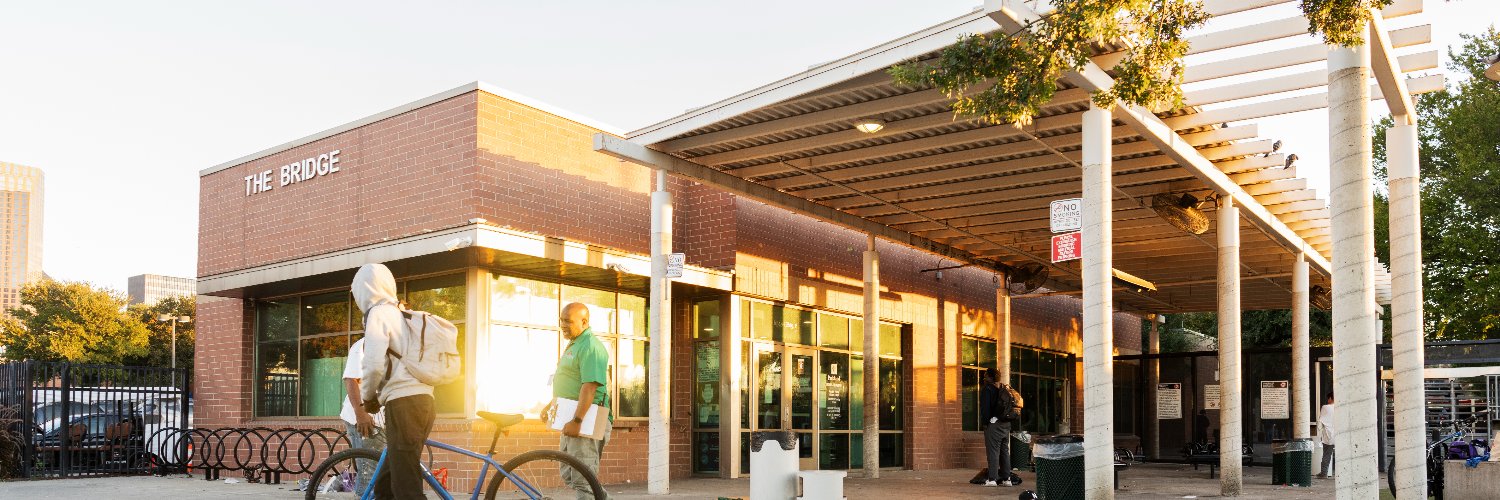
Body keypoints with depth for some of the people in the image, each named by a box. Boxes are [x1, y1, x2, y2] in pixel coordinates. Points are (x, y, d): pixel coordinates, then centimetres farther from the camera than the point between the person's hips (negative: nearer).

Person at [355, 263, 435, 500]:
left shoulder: (378, 313, -2)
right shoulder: (402, 314, 25)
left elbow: (374, 365, -14)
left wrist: (367, 396, 4)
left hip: (402, 403, -9)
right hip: (424, 401, 9)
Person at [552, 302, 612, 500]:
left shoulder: (590, 346, -16)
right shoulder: (573, 345, 17)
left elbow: (590, 386, -25)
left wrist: (577, 420, -29)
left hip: (586, 423, -11)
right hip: (571, 421, 11)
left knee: (582, 480, -8)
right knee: (569, 475, 17)